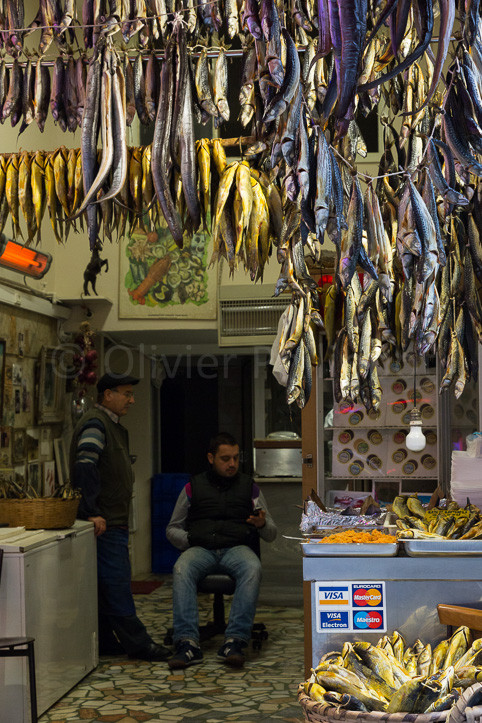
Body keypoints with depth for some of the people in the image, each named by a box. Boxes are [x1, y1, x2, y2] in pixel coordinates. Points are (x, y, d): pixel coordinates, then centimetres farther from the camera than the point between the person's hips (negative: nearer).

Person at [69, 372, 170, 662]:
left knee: (109, 584, 12)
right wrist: (93, 513, -27)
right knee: (117, 583, -5)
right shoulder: (95, 424, -13)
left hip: (113, 520, 10)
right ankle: (137, 643, -2)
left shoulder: (114, 426, 19)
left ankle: (106, 642, 18)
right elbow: (85, 465, -26)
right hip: (104, 523, -10)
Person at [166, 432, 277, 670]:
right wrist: (188, 540, -3)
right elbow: (172, 529, 20)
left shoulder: (249, 487, 18)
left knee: (252, 568, -37)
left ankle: (234, 641, -40)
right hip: (201, 549, 0)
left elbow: (271, 534, 17)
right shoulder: (193, 487, 17)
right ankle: (187, 643, -41)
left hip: (238, 547, 0)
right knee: (181, 569, -35)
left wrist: (262, 524, -7)